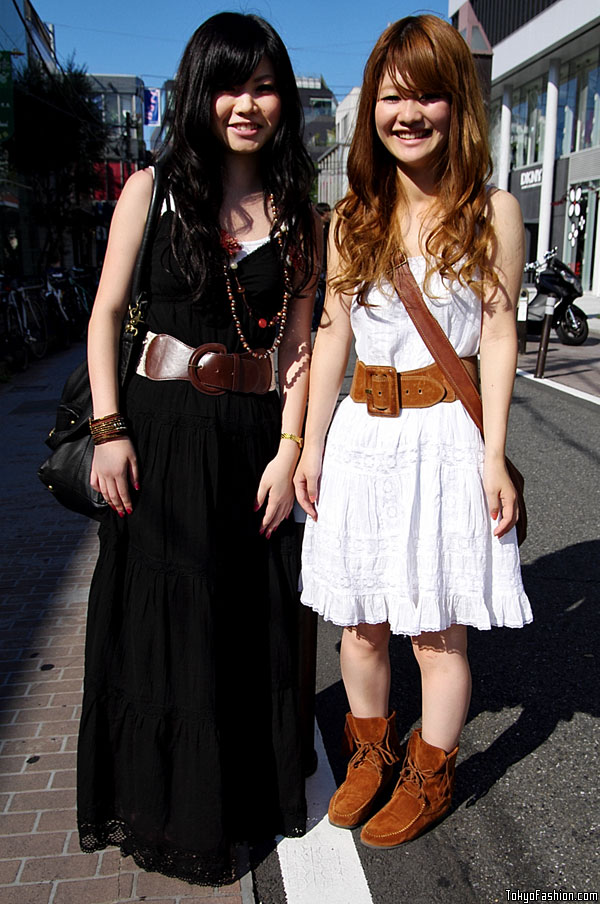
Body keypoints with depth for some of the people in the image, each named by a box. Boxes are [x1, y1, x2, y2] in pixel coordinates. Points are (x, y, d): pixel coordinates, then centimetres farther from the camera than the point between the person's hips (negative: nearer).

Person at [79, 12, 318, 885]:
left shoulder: (298, 214, 7)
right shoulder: (155, 188, 2)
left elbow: (298, 343, 5)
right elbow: (107, 313, 1)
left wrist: (289, 450, -3)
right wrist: (108, 429, -7)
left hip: (256, 434, 2)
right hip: (160, 428, -2)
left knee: (254, 623, 10)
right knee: (162, 618, 7)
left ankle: (249, 797, 33)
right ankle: (167, 811, 29)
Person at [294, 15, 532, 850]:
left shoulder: (492, 211, -2)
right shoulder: (352, 219, 7)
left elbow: (498, 336, -4)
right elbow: (332, 336, 8)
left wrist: (493, 454, -8)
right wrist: (311, 445, 6)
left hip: (445, 436, -3)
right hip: (362, 435, 4)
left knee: (439, 629, 7)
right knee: (361, 619, 14)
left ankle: (430, 775, 31)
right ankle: (371, 753, 39)